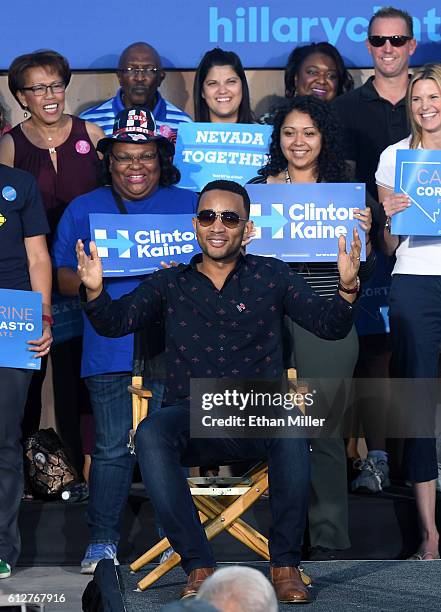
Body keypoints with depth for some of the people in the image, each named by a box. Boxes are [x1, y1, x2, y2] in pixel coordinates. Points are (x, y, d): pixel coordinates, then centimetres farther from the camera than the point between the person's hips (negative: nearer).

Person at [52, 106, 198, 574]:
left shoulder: (189, 205, 13)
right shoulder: (83, 210, 13)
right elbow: (63, 279, 10)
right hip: (109, 349, 0)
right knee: (113, 446, 0)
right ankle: (102, 541, 8)